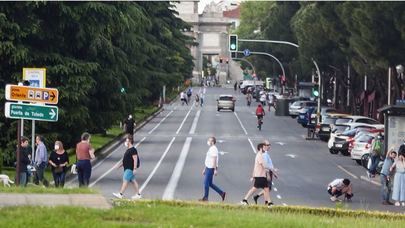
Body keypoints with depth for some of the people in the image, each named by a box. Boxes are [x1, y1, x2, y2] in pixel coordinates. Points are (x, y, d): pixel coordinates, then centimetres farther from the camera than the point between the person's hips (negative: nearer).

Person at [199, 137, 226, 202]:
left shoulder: (214, 149, -16)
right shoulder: (210, 149, 16)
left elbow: (214, 160, -21)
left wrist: (215, 170, -23)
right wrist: (204, 169, 24)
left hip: (211, 169, -10)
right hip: (208, 168, 10)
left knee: (206, 182, -3)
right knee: (210, 183, 12)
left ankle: (205, 197, 6)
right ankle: (222, 193, 15)